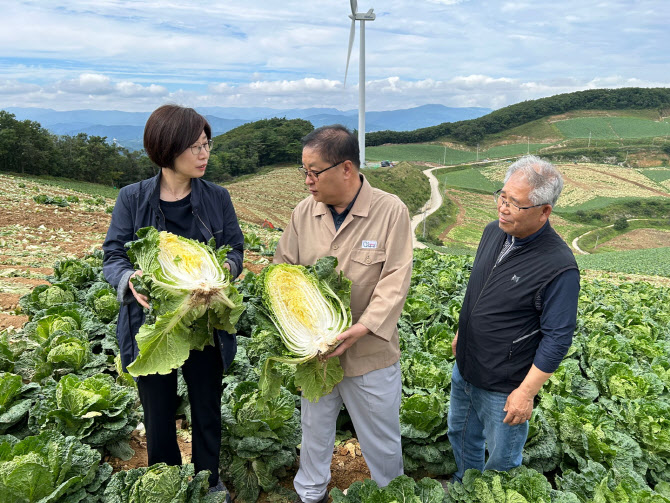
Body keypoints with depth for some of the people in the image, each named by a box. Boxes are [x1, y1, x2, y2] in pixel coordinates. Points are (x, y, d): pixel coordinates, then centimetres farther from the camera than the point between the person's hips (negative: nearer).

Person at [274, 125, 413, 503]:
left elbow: (395, 281, -17)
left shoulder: (391, 211, -14)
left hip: (371, 351, -3)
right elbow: (284, 268, 5)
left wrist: (363, 328, -27)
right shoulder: (304, 212, -2)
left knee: (381, 439, 15)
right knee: (315, 428, 24)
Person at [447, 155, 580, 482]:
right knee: (461, 433, 29)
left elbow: (557, 339, -22)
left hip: (503, 388, -7)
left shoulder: (558, 267, -28)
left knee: (501, 462, 16)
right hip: (464, 369, 8)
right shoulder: (494, 232, -5)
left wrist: (526, 392, -19)